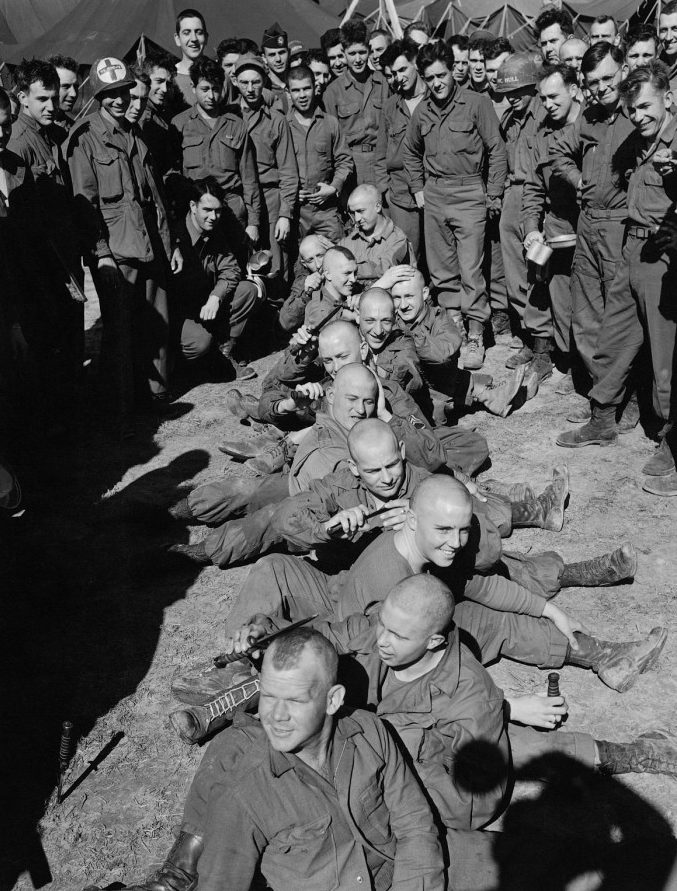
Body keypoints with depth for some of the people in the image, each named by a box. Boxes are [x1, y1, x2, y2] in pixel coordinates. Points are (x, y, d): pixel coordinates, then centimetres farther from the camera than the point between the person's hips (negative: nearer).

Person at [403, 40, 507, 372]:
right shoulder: (422, 111, 8)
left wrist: (494, 195, -6)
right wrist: (418, 189, 15)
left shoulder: (476, 104, -6)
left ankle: (475, 337, 0)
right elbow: (410, 152, 23)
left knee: (470, 270, -7)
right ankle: (453, 323, 23)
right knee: (441, 269, 10)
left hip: (469, 194, -5)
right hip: (434, 195, 5)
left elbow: (497, 151, -4)